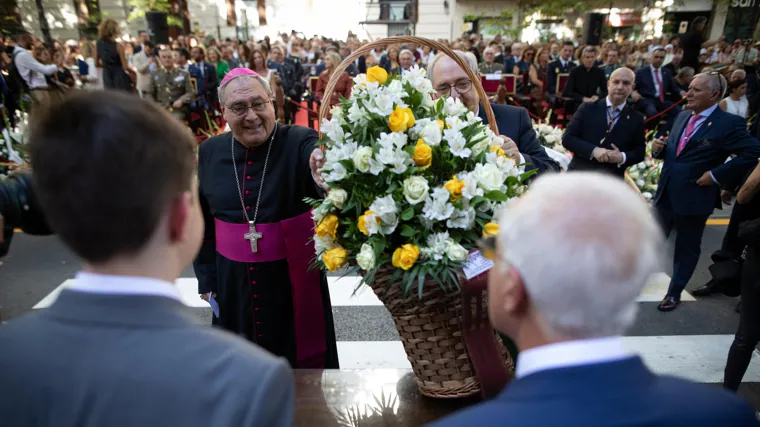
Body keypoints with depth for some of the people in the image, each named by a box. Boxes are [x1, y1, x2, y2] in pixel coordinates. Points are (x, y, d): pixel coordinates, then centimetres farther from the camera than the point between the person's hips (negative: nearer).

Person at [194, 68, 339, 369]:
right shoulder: (210, 152, 1)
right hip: (233, 284, 4)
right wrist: (206, 278, 12)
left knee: (300, 356, 16)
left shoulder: (299, 143, -12)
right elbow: (202, 223, 11)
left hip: (295, 281, -3)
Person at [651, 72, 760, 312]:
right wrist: (659, 148, -7)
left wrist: (717, 175, -18)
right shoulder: (683, 117, 9)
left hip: (694, 197, -5)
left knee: (687, 248, 12)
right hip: (665, 193, 6)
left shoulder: (729, 123, -12)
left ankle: (674, 293, 28)